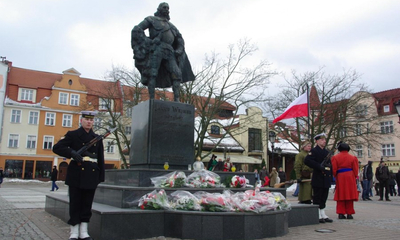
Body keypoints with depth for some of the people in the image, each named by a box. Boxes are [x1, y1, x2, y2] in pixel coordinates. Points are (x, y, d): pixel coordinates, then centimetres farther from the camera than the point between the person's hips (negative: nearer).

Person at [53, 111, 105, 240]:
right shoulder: (72, 135, 4)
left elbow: (101, 159, 13)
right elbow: (56, 148, -5)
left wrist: (101, 176, 7)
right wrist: (72, 153, -20)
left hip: (92, 175, 3)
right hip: (76, 175, -3)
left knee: (87, 204, 8)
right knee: (75, 203, 3)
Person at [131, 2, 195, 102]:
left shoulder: (171, 25, 32)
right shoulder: (151, 19, 17)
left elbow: (180, 39, 32)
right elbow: (136, 30, 4)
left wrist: (179, 50, 11)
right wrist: (146, 41, -8)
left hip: (168, 52, 4)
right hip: (156, 49, -4)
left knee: (176, 73, -13)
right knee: (152, 74, -17)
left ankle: (176, 99, -19)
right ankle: (152, 100, -21)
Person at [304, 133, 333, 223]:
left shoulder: (327, 152, 19)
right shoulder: (314, 151, -6)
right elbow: (307, 161, -20)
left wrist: (331, 175, 12)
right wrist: (320, 167, -22)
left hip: (326, 178, 8)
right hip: (318, 178, -8)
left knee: (324, 198, 12)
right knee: (317, 197, -2)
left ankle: (323, 215, 19)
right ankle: (318, 216, 4)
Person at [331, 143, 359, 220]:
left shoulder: (335, 157, 2)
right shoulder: (353, 158, 5)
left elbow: (333, 170, -3)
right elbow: (355, 170, 4)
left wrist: (335, 177, 11)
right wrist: (355, 178, 15)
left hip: (340, 177, 0)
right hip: (350, 177, 0)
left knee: (340, 196, 3)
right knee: (350, 195, 4)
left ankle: (341, 213, 1)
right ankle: (349, 214, 4)